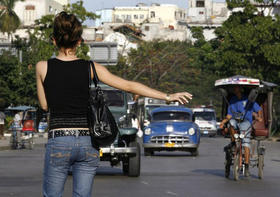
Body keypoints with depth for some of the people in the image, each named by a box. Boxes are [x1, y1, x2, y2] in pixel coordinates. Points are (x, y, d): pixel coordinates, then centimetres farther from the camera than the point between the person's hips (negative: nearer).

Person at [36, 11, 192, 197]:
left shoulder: (43, 67, -2)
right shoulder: (91, 68, 0)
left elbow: (44, 105, 8)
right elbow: (130, 86, 1)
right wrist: (167, 96, 5)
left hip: (59, 142, -2)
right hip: (88, 143, 2)